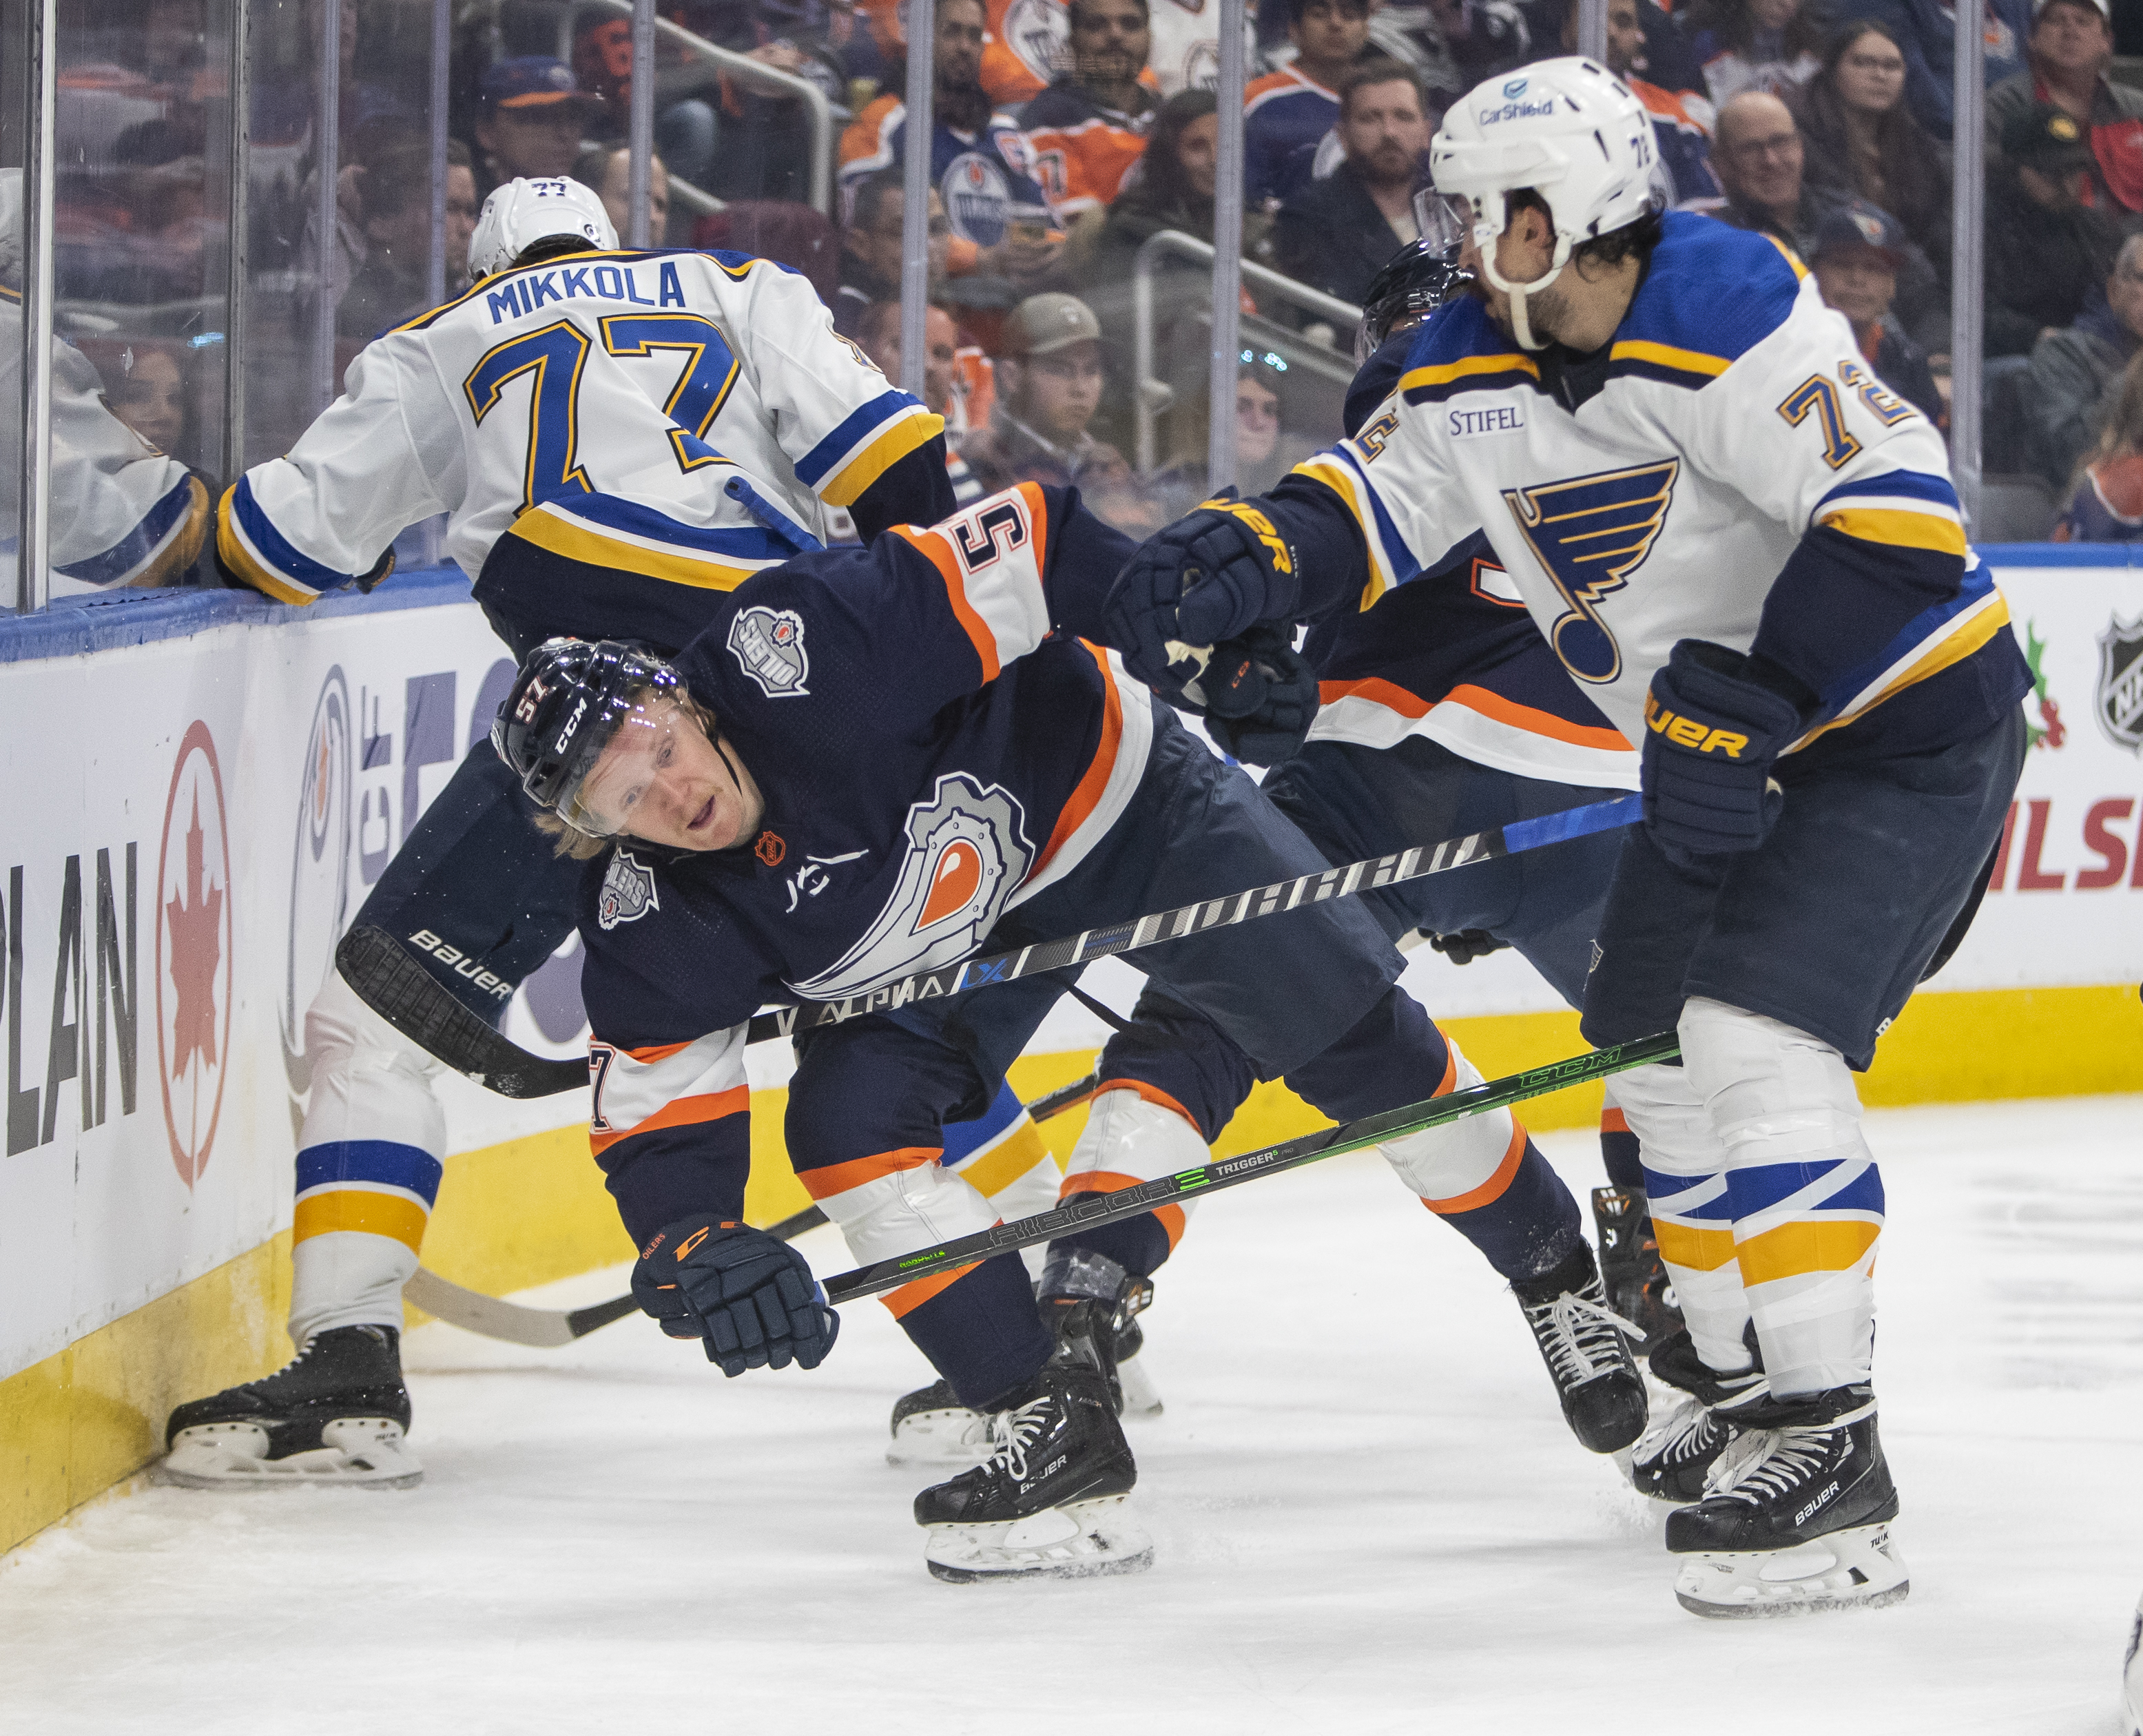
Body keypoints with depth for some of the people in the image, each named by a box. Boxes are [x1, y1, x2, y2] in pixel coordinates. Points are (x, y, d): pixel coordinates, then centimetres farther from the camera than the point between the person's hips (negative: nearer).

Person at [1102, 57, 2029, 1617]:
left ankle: (1826, 1441, -22)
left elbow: (1900, 513, -32)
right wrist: (1229, 575, -11)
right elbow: (1373, 502, 9)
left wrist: (1741, 710, -32)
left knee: (1758, 1039, -22)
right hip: (1732, 762, 10)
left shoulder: (1728, 316, -26)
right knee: (1658, 1043, 17)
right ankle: (1737, 1378, 34)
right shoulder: (1476, 366, 0)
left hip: (1909, 725, -10)